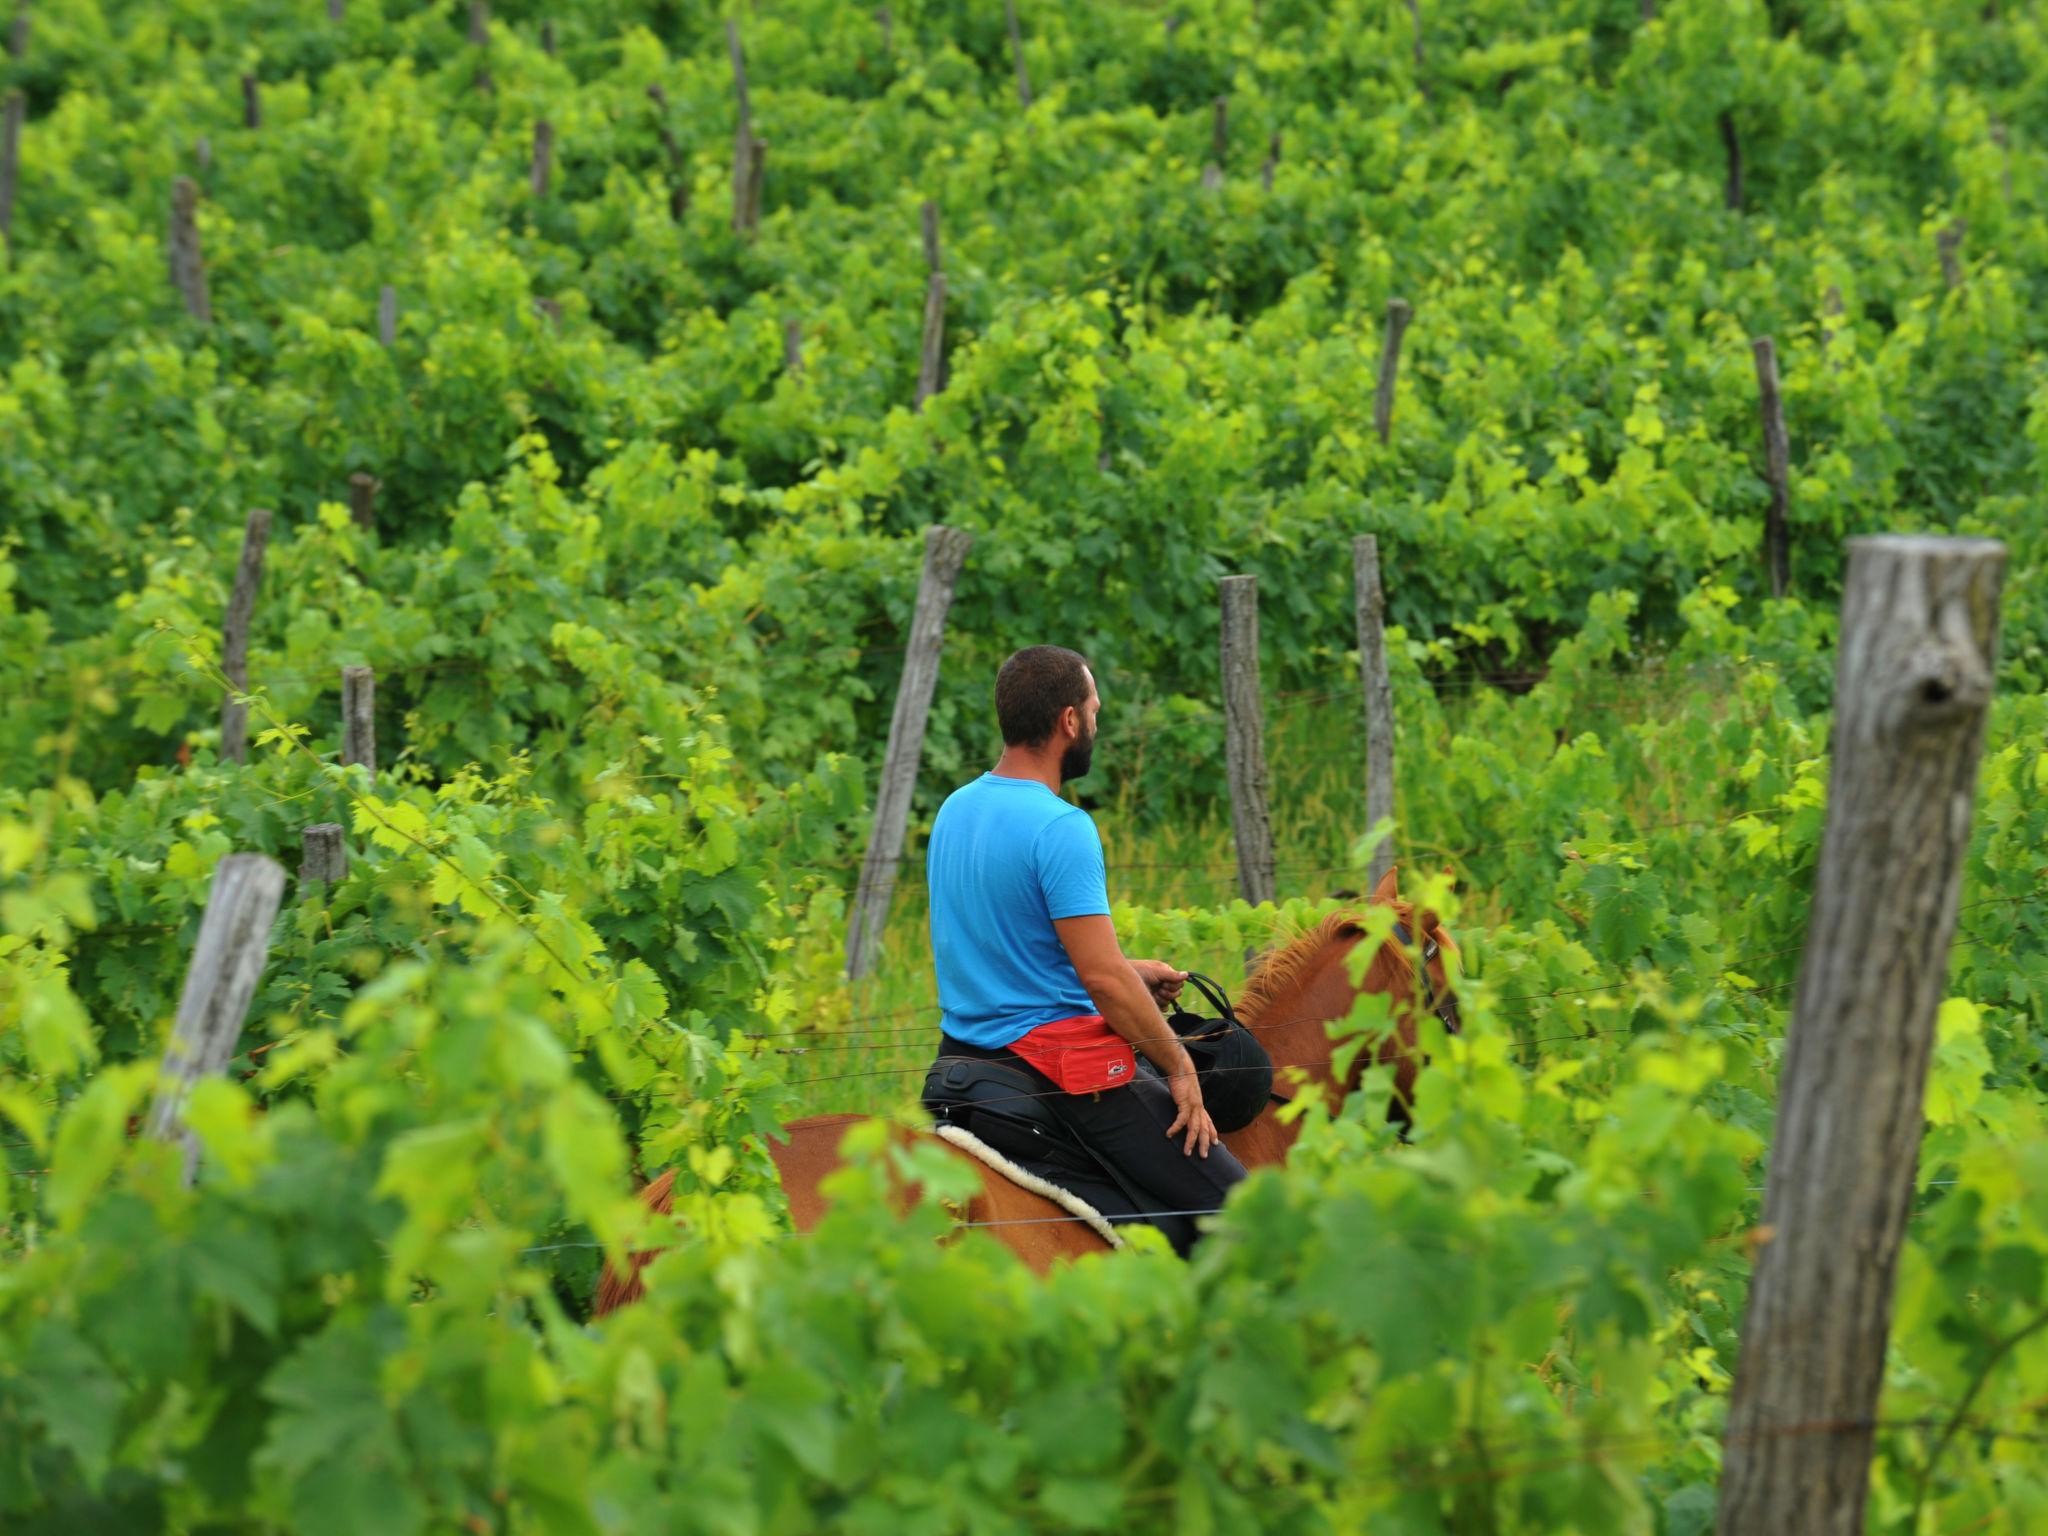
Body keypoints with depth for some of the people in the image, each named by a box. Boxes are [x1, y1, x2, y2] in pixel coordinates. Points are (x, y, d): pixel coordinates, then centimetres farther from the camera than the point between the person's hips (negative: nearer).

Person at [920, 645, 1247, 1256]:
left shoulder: (954, 810, 10)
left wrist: (1127, 973, 20)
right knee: (1237, 1207, -5)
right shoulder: (1060, 828, -18)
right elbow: (1103, 979, -21)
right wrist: (1179, 1066, -10)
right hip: (1061, 1065, -9)